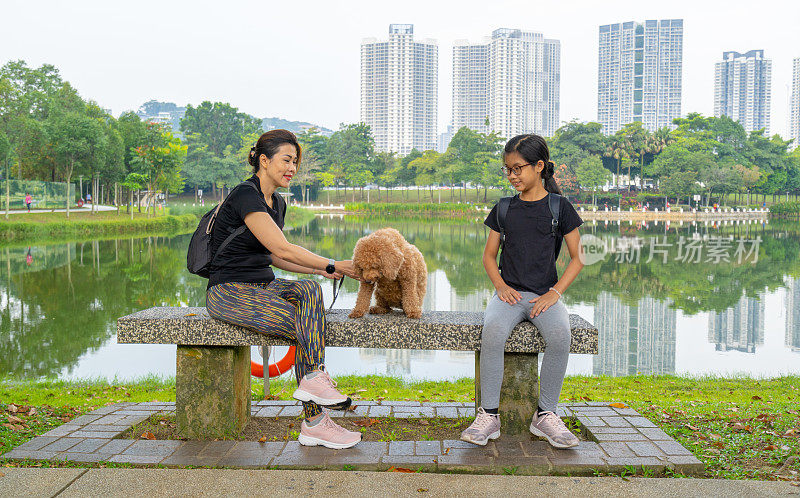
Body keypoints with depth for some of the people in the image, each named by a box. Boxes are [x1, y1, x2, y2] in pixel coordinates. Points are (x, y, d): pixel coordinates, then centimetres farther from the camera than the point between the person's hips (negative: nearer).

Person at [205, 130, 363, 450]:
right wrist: (333, 265, -18)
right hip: (230, 292, -8)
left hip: (262, 286, 8)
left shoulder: (277, 203, 13)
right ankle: (314, 421, -16)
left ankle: (313, 380, -26)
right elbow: (282, 249, -23)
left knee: (310, 291, -22)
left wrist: (320, 270, 6)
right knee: (308, 326, -24)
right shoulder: (245, 195, -16)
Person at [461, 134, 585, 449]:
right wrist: (501, 285, -4)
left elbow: (577, 258, 4)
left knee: (560, 334, -33)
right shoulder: (504, 209, 12)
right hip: (509, 292, 1)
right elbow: (489, 255, 15)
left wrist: (555, 293, -9)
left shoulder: (559, 207, 4)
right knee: (492, 330, -31)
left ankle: (545, 414, -15)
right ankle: (489, 415, -22)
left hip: (545, 294, -1)